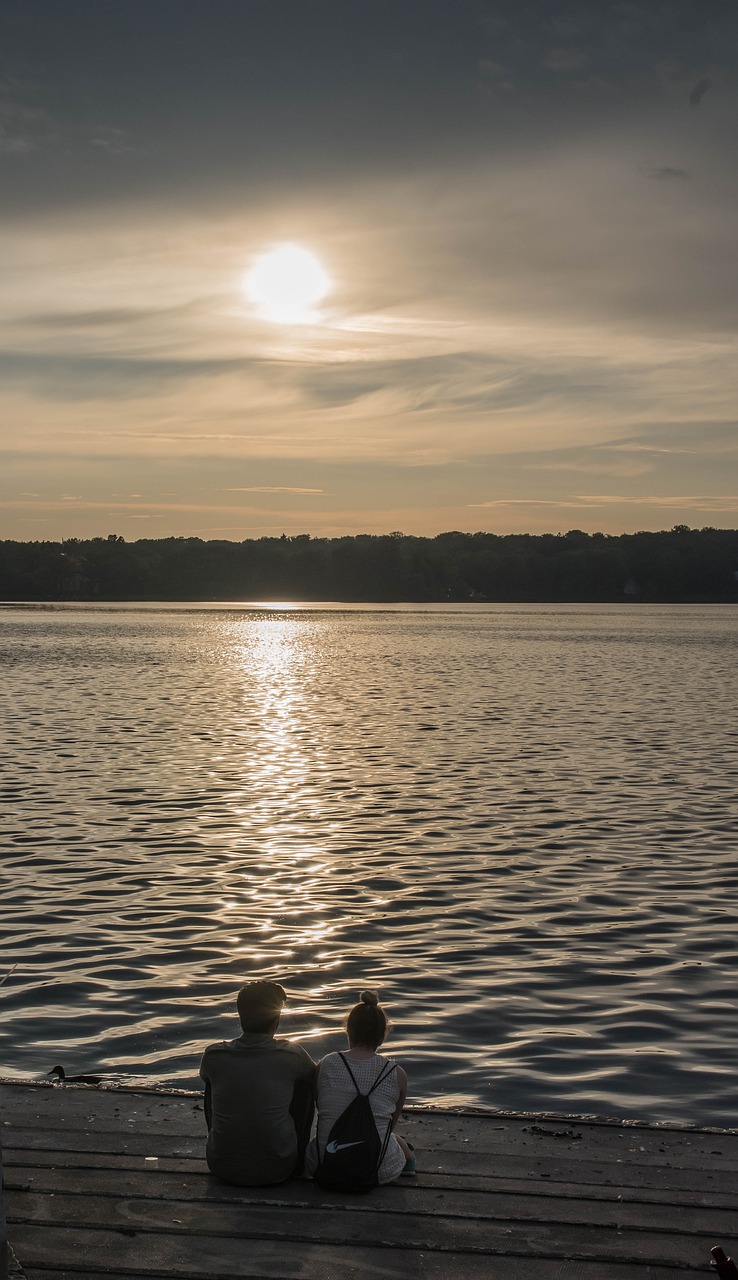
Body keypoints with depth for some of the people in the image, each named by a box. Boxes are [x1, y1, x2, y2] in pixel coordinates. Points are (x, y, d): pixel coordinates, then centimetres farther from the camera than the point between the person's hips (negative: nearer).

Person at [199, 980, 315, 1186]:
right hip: (277, 1170, -1)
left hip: (222, 1168, 2)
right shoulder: (290, 1055, -10)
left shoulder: (213, 1055, -6)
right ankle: (299, 1158, 29)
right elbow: (315, 1076, 13)